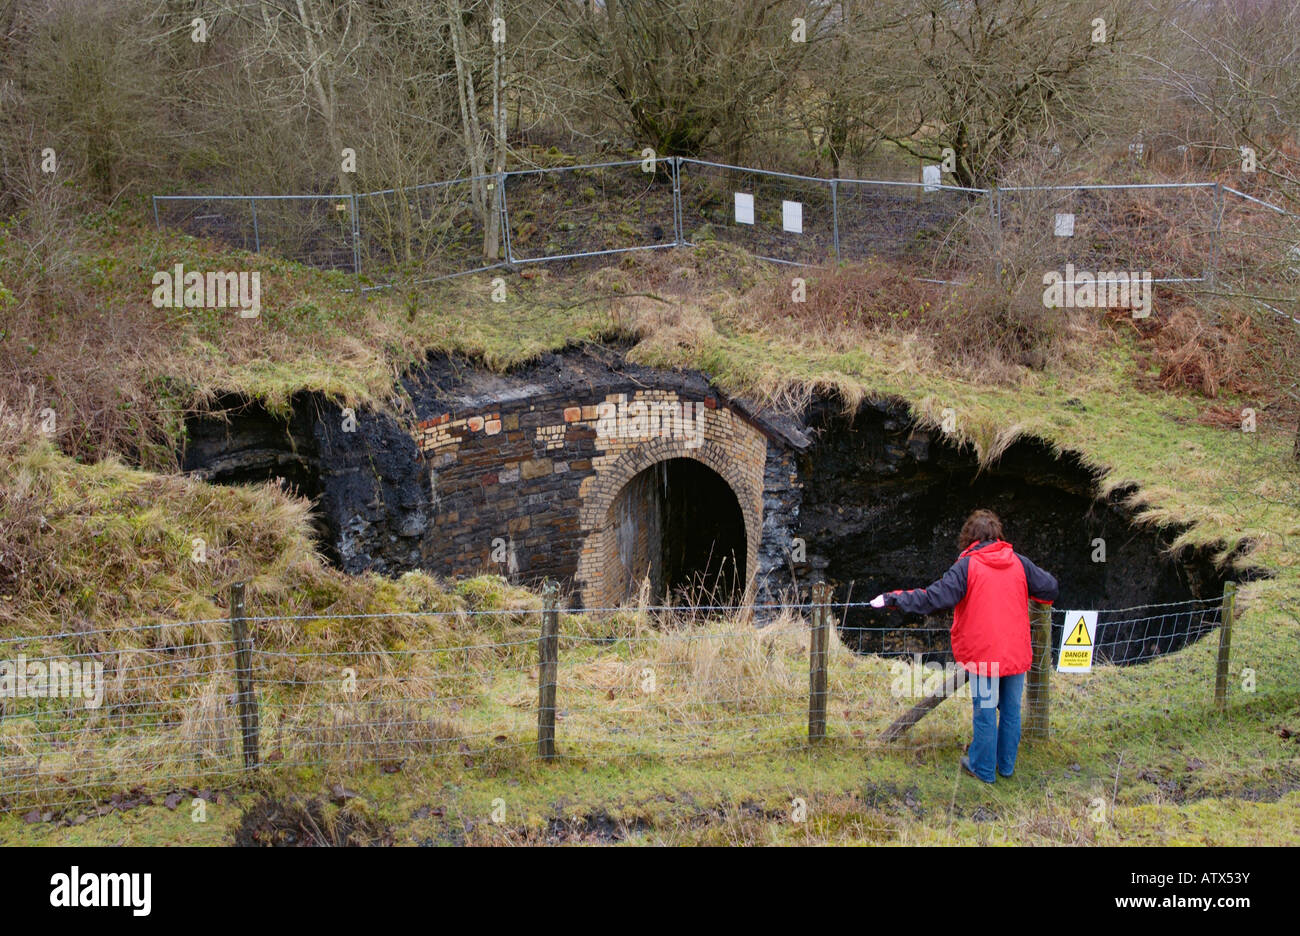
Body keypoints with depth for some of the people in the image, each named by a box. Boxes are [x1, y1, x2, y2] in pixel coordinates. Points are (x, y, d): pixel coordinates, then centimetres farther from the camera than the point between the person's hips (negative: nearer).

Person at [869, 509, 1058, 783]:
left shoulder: (967, 566, -12)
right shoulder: (1018, 562, 0)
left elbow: (934, 598, -15)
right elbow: (1050, 588, 9)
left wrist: (892, 598, -8)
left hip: (984, 654, -4)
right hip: (1017, 654, 4)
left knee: (985, 712, 7)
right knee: (1011, 710, 15)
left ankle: (983, 768, 18)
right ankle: (1007, 764, 27)